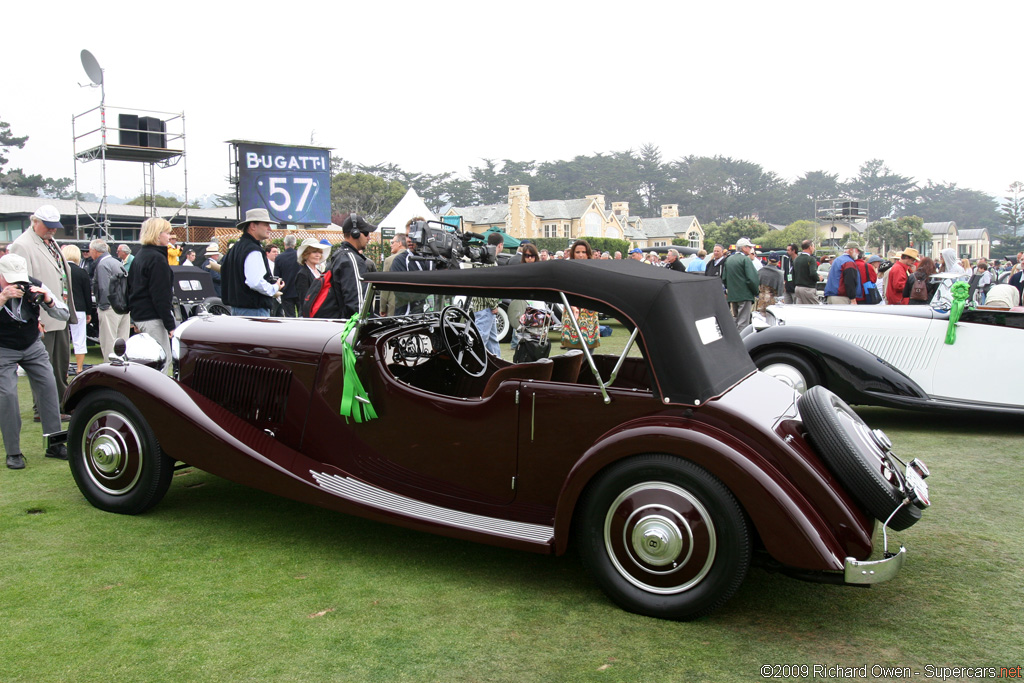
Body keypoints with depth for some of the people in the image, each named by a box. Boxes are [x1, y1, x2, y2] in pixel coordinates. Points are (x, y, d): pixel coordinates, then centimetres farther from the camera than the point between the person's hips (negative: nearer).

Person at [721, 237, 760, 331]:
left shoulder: (728, 260, 12)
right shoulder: (745, 259, -11)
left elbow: (724, 279, 15)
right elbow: (752, 278, -16)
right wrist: (756, 292, -5)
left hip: (732, 295, 8)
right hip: (745, 295, -7)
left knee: (735, 319, 18)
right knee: (743, 322, -7)